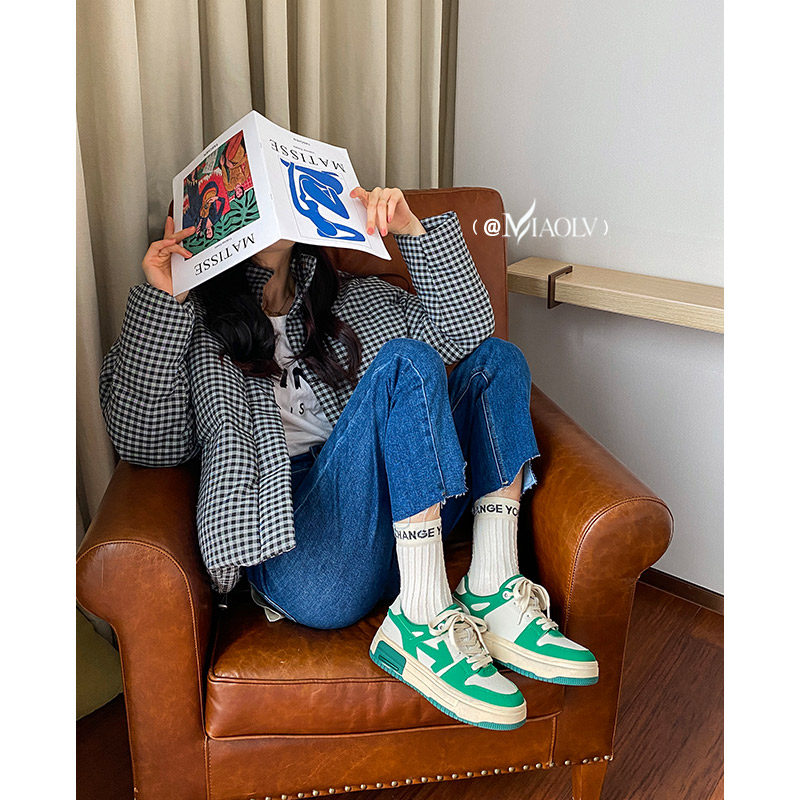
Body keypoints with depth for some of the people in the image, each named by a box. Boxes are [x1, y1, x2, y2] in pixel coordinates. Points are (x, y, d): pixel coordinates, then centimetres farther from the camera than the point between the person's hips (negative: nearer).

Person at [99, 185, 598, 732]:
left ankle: (492, 595, -18)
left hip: (403, 531, 5)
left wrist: (412, 230, 1)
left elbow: (467, 328, 14)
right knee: (405, 362, -22)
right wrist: (162, 301, -8)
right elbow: (146, 444, -1)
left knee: (496, 358, -4)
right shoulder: (199, 324, 14)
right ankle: (422, 623, -28)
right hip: (299, 551, -5)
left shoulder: (351, 298, 24)